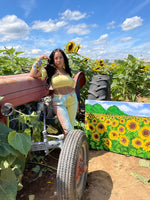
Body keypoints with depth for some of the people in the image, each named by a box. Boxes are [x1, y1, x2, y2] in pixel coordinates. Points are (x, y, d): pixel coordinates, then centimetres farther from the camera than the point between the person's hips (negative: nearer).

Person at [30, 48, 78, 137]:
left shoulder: (67, 71, 13)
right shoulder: (49, 70, 1)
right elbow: (33, 74, -12)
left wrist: (77, 103, 18)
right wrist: (39, 59, -8)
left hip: (72, 100, 4)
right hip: (59, 102, -4)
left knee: (71, 127, 9)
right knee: (67, 129, -9)